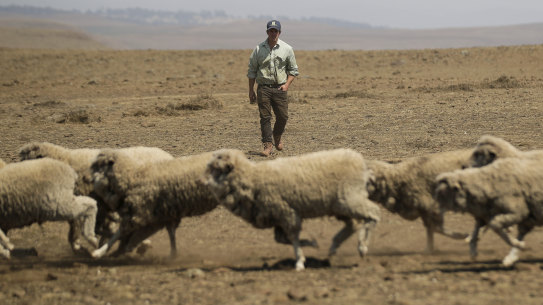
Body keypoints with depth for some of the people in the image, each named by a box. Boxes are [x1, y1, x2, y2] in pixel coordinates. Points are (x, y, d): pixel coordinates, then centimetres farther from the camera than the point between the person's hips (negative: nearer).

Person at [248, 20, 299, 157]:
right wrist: (251, 90, 5)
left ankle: (277, 136, 28)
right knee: (265, 117, -7)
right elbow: (252, 71, 10)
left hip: (280, 88, 1)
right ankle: (267, 144, -3)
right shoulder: (258, 49, 4)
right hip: (263, 88, -1)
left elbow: (293, 69, 11)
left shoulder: (287, 49, 5)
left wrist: (287, 84, -5)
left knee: (283, 116, 0)